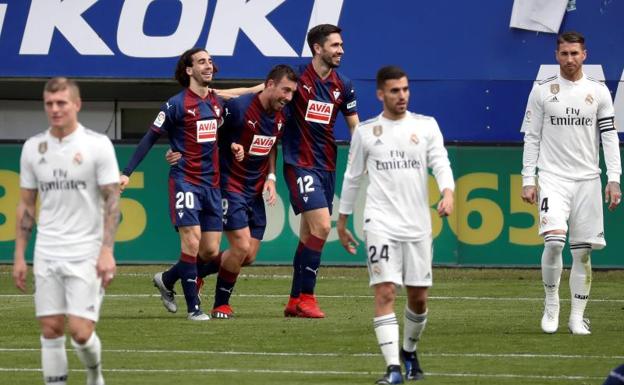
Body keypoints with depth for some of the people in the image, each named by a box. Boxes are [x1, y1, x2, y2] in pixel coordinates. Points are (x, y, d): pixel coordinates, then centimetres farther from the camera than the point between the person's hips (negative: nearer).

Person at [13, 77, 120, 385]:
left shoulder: (97, 145, -5)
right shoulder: (33, 148, 7)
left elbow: (112, 200, -5)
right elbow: (26, 204, 13)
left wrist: (107, 251, -15)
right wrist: (19, 256, 8)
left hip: (86, 255, -4)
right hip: (47, 255, 4)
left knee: (80, 331, -9)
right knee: (50, 330, 1)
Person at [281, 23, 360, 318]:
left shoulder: (343, 86, 6)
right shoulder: (297, 76, -8)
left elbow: (355, 127, 14)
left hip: (327, 166, 6)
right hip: (300, 164, -6)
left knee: (309, 233, 8)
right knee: (321, 226, -17)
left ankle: (295, 301, 15)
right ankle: (306, 298, -11)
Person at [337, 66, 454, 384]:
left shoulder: (426, 126, 7)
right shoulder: (365, 132, 7)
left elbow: (440, 163, -3)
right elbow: (352, 177, 15)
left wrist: (448, 193, -23)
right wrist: (342, 221, 17)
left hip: (417, 225, 2)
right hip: (380, 223, -2)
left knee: (418, 296, 7)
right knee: (385, 292, -13)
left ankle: (409, 352, 33)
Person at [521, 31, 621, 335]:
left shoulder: (598, 91, 6)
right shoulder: (542, 90, 3)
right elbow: (531, 137, 4)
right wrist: (528, 180, -1)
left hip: (587, 179, 2)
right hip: (552, 177, -2)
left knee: (582, 251, 1)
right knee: (554, 240, -20)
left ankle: (577, 316, 9)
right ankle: (551, 302, -1)